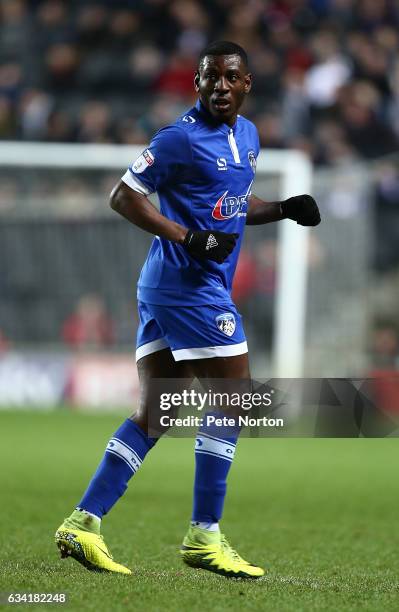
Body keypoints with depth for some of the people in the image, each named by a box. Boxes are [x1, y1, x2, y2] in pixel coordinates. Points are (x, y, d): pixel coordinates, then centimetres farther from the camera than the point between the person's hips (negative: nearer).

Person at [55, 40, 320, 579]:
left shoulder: (247, 135, 15)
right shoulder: (182, 139, -12)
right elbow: (124, 196, -12)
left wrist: (284, 209, 10)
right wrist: (189, 239, -19)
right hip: (190, 286, -9)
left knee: (154, 413, 7)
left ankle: (83, 524, 7)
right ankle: (204, 537, -2)